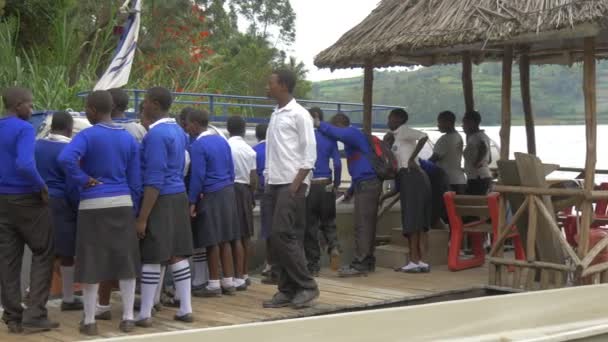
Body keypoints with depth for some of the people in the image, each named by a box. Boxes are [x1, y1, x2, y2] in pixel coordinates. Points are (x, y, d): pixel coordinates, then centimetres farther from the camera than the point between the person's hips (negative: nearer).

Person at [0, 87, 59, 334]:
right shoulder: (24, 129, -15)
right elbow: (24, 164, -30)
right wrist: (42, 187, -16)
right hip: (26, 199, -7)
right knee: (43, 254, 5)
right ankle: (34, 315, 0)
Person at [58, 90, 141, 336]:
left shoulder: (88, 135, -8)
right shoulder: (128, 138, 8)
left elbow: (66, 159, -28)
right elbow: (135, 181, 8)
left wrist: (84, 180, -14)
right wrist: (133, 211, 14)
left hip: (93, 205, -4)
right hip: (122, 203, 4)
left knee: (91, 263, 3)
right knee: (126, 260, 9)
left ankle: (89, 321, 9)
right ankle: (128, 318, 12)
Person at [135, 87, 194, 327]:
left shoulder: (156, 134, -15)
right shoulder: (178, 131, 12)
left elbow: (154, 180, -20)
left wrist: (142, 217, -20)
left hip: (160, 200, -9)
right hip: (179, 196, 9)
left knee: (151, 257, -2)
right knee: (177, 254, 11)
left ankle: (145, 315, 4)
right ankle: (185, 310, 15)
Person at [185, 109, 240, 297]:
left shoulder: (198, 145, -13)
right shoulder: (222, 140, 9)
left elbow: (198, 176, -16)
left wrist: (192, 201, -10)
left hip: (211, 196, -7)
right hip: (227, 193, 7)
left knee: (212, 241, 0)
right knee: (225, 240, 11)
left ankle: (214, 284, 5)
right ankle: (229, 282, 13)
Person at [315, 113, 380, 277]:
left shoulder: (353, 133, -7)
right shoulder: (354, 137, 24)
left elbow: (335, 133, -31)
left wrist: (319, 124, -16)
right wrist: (351, 190, 28)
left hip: (366, 184, -10)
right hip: (369, 184, 10)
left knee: (362, 225, -11)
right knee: (367, 225, 11)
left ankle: (359, 264, -11)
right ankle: (368, 262, 15)